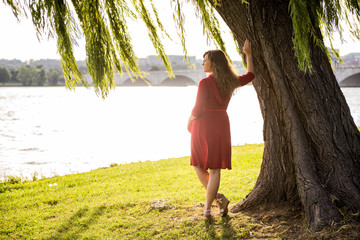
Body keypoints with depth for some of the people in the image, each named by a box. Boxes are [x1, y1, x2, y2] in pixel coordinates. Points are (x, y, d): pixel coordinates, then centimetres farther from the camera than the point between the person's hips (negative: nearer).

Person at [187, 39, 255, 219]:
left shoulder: (205, 83, -15)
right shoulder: (231, 82, 4)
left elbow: (198, 110, -14)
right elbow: (250, 75, 22)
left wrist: (189, 123, 4)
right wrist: (248, 54, 23)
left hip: (204, 124, -5)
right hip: (222, 125, 5)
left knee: (199, 166, 11)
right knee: (215, 169, 9)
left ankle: (218, 198, 3)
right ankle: (208, 207, 9)